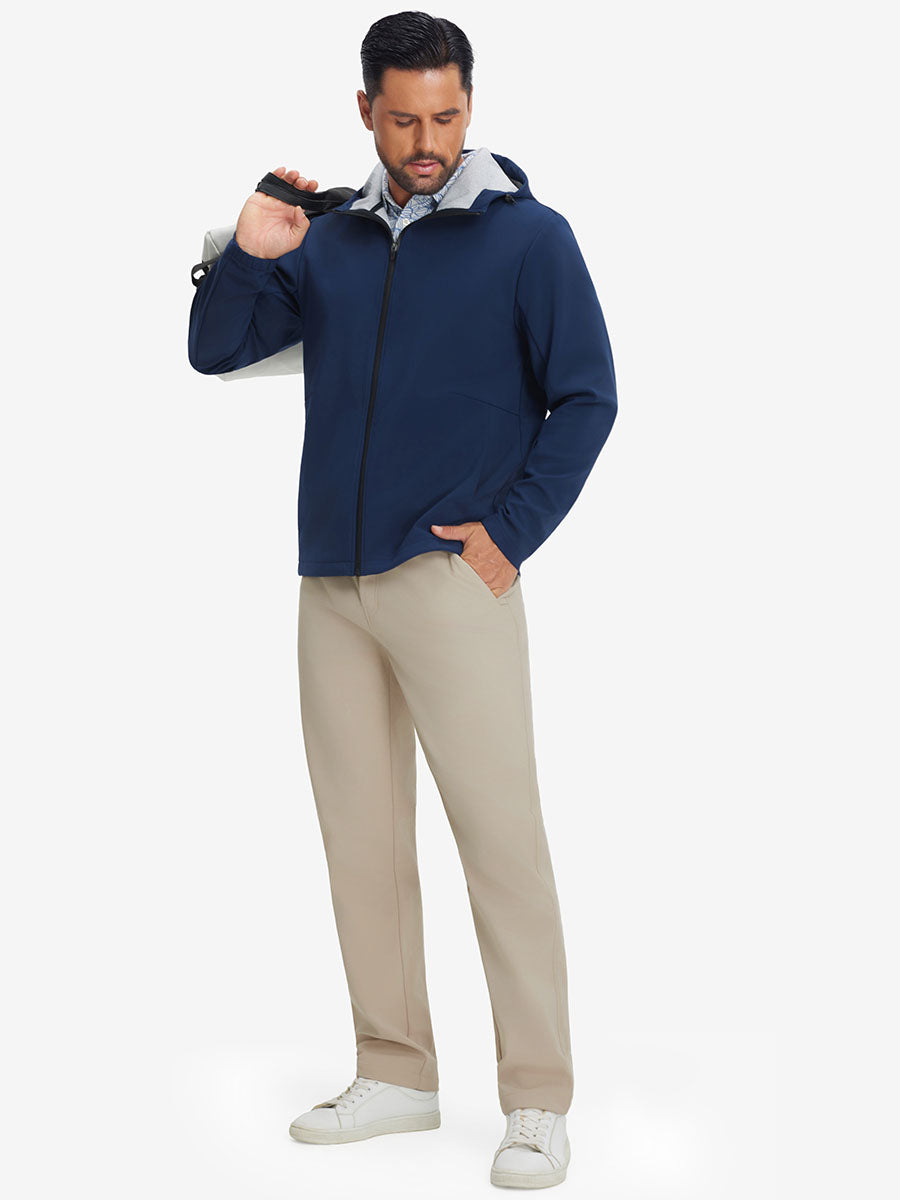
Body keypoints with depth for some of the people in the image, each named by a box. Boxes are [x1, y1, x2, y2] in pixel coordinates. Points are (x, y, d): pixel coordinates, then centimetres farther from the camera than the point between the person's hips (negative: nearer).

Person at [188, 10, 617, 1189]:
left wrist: (507, 533, -10)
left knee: (499, 834, -8)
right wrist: (248, 259, -8)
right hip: (333, 583, 5)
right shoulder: (330, 242, 12)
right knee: (361, 838, 10)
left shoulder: (528, 237, -1)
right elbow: (215, 350, 10)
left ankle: (539, 1103, -2)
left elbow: (586, 397, -3)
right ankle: (395, 1077, 21)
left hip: (451, 581, -5)